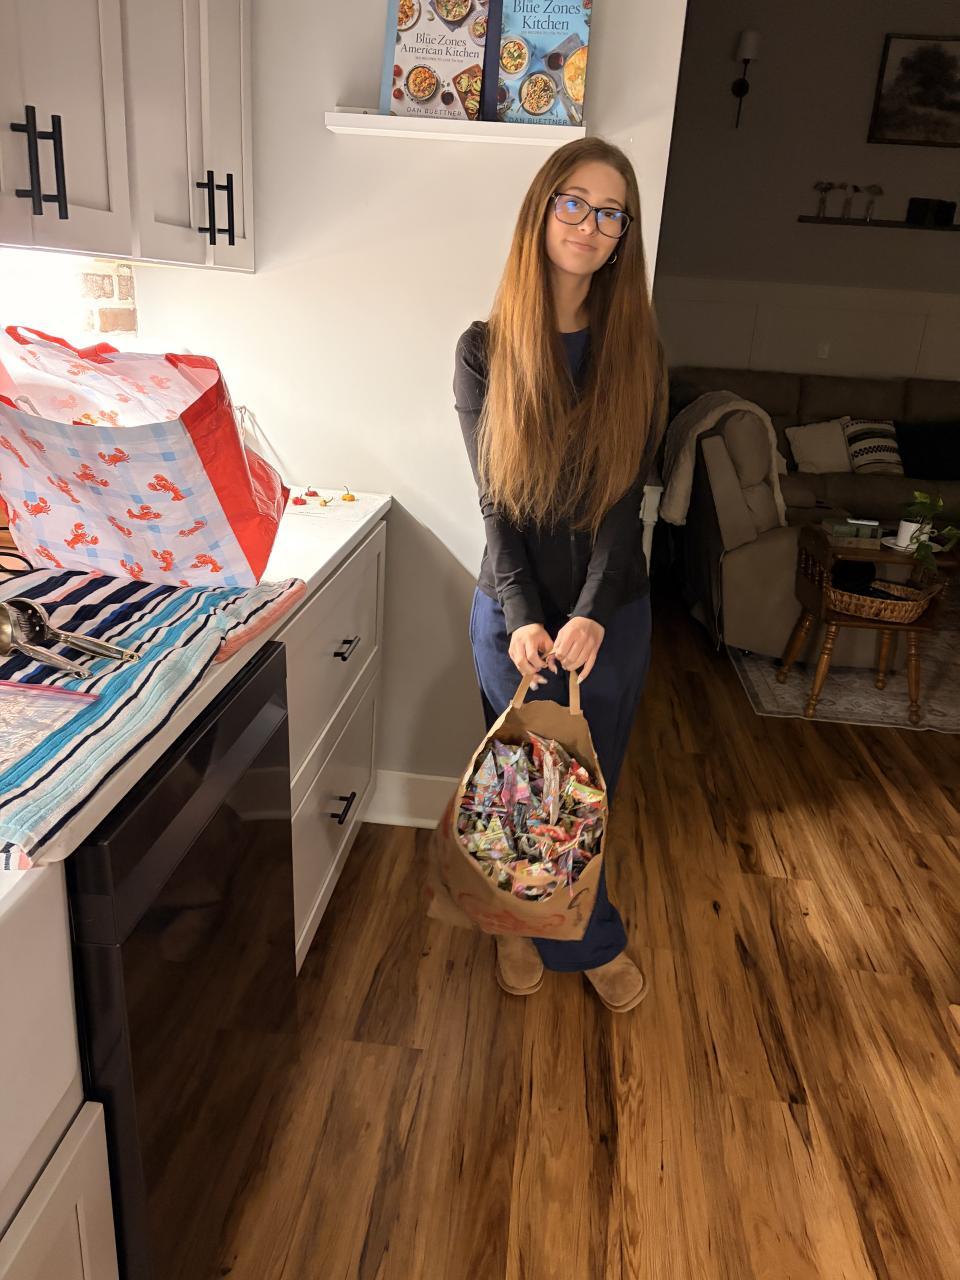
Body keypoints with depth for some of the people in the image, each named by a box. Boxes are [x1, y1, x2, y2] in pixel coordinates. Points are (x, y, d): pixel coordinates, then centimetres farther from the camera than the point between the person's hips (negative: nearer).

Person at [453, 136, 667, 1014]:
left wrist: (591, 614, -18)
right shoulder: (486, 349, -4)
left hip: (614, 608, 1)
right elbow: (494, 498, -8)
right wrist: (524, 617, -17)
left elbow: (625, 497, -7)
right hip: (514, 606, 0)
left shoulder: (636, 349, -2)